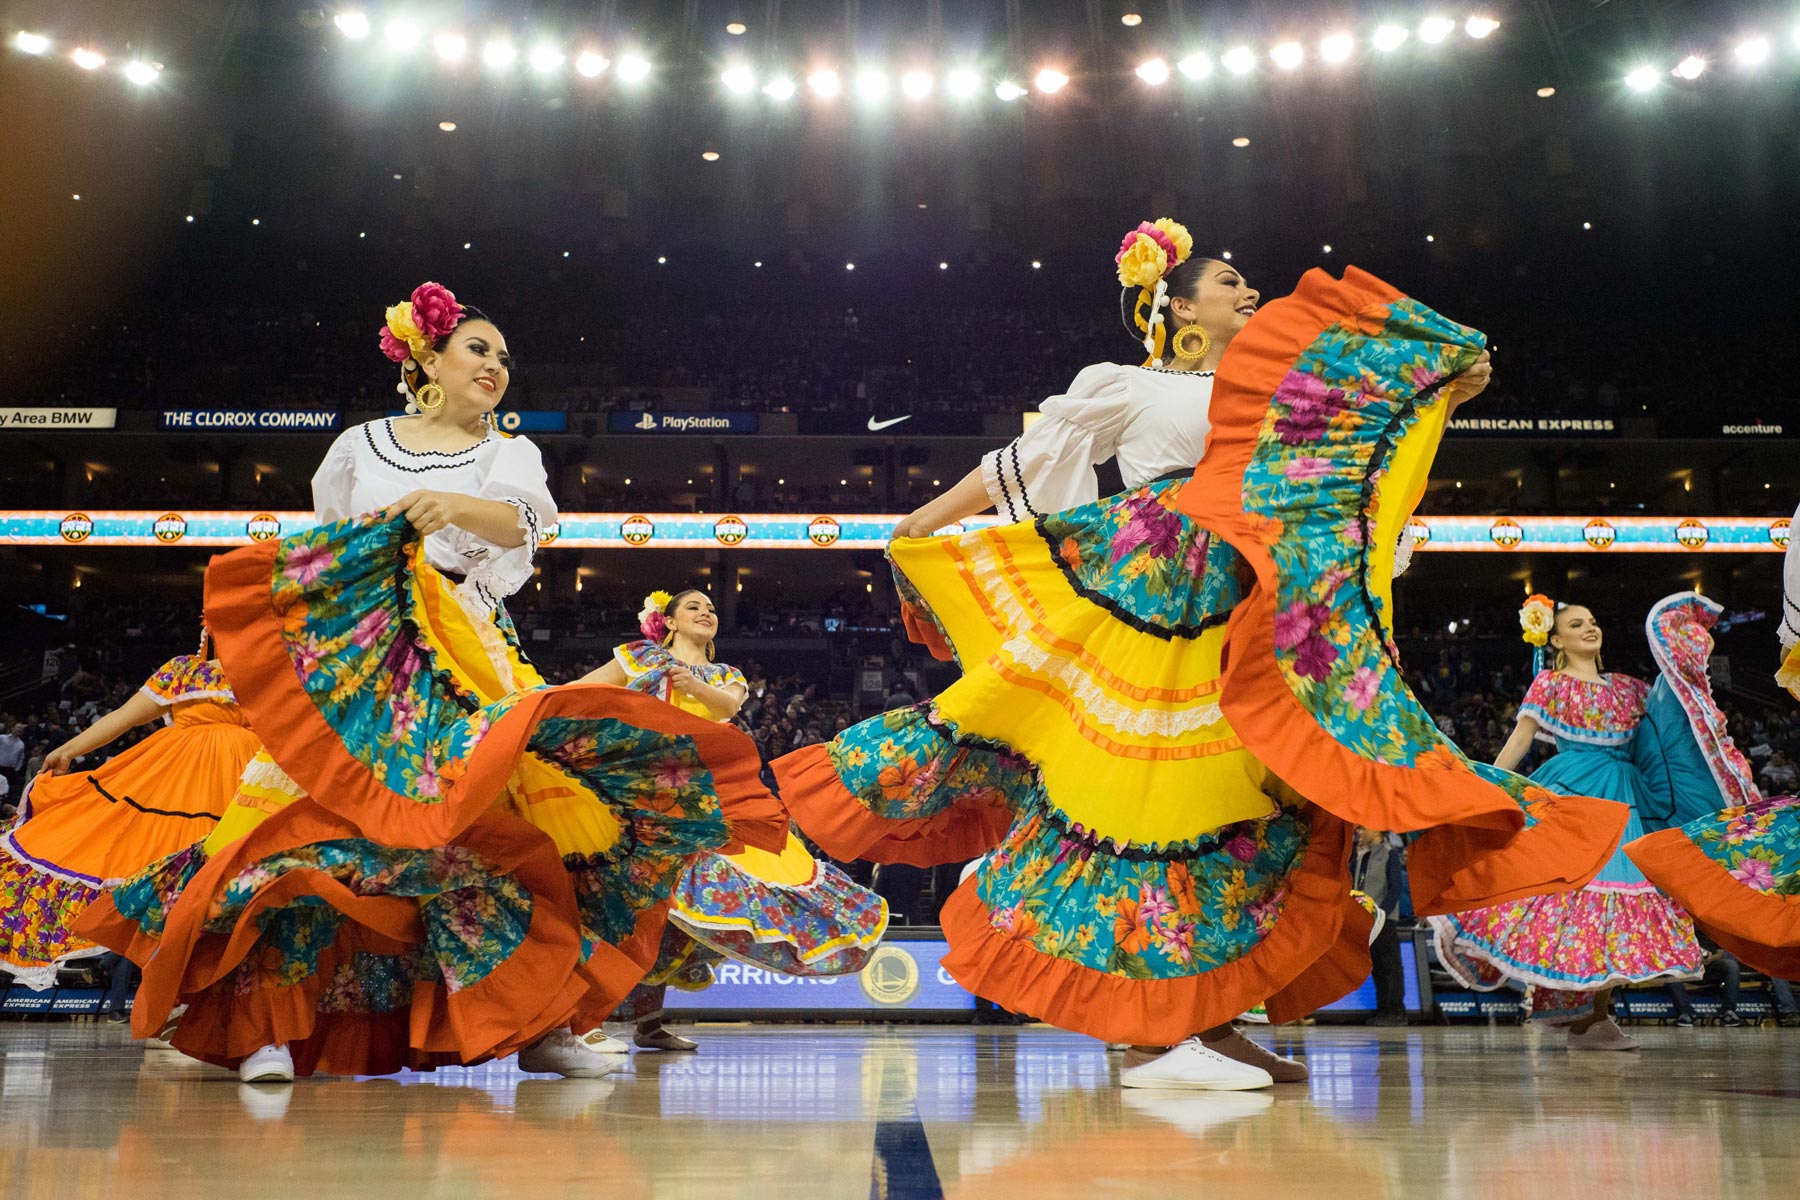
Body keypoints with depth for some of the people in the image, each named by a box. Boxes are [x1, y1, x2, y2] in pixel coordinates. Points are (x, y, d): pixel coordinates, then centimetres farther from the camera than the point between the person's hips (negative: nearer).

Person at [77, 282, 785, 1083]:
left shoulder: (510, 454, 17)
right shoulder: (360, 445, 18)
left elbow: (525, 521, -6)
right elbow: (316, 548, 24)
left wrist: (456, 505, -25)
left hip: (465, 661, 0)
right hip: (349, 658, 0)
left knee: (510, 820, -15)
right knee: (307, 815, -16)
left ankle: (542, 1019, -10)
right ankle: (271, 1020, -11)